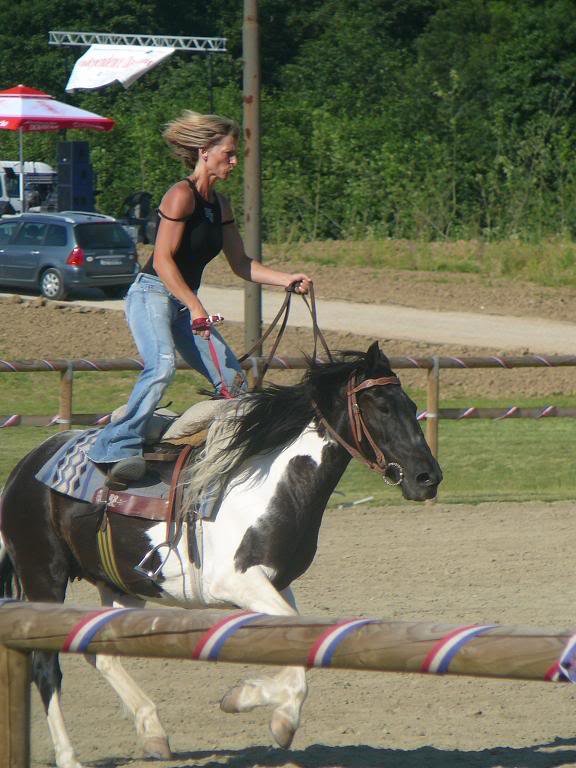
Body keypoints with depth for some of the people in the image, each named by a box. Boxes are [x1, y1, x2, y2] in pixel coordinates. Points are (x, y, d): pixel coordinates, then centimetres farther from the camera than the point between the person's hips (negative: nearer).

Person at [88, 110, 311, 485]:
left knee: (234, 379, 1)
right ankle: (119, 447, -32)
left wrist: (287, 279, 6)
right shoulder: (182, 195, -13)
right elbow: (163, 261, -19)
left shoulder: (219, 204, 14)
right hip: (152, 295, -9)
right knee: (162, 366, -32)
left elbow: (241, 264, 19)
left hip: (186, 303, 9)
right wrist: (196, 309, -25)